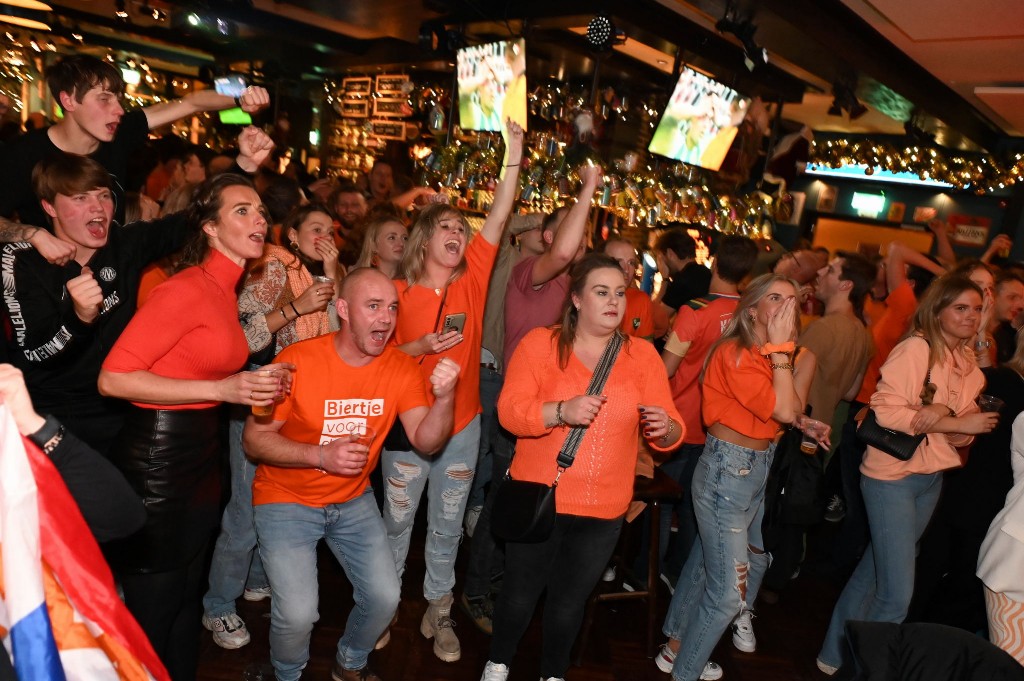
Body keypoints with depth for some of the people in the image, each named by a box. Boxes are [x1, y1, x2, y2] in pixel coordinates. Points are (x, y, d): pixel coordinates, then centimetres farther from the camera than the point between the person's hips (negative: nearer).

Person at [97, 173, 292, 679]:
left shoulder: (225, 290, 9)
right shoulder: (186, 289, -17)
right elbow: (113, 378, -21)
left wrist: (257, 385, 4)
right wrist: (222, 390, -23)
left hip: (201, 451, 8)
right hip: (157, 456, -8)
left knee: (187, 595, 21)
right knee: (154, 605, 7)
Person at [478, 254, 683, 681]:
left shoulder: (643, 354, -1)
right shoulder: (540, 343, -7)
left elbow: (670, 430, -3)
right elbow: (509, 411, -15)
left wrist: (665, 429, -27)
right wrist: (560, 411, -31)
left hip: (604, 510, 2)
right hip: (538, 499, -1)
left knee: (570, 601, 19)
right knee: (521, 593, 15)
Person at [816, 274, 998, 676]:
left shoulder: (969, 362, 8)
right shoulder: (916, 349, -15)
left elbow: (962, 434, 8)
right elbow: (885, 411, -21)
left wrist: (942, 414, -15)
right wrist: (958, 423, -19)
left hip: (932, 479, 8)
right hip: (893, 476, -7)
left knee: (874, 572, 18)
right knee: (897, 594, -7)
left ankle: (837, 655, 34)